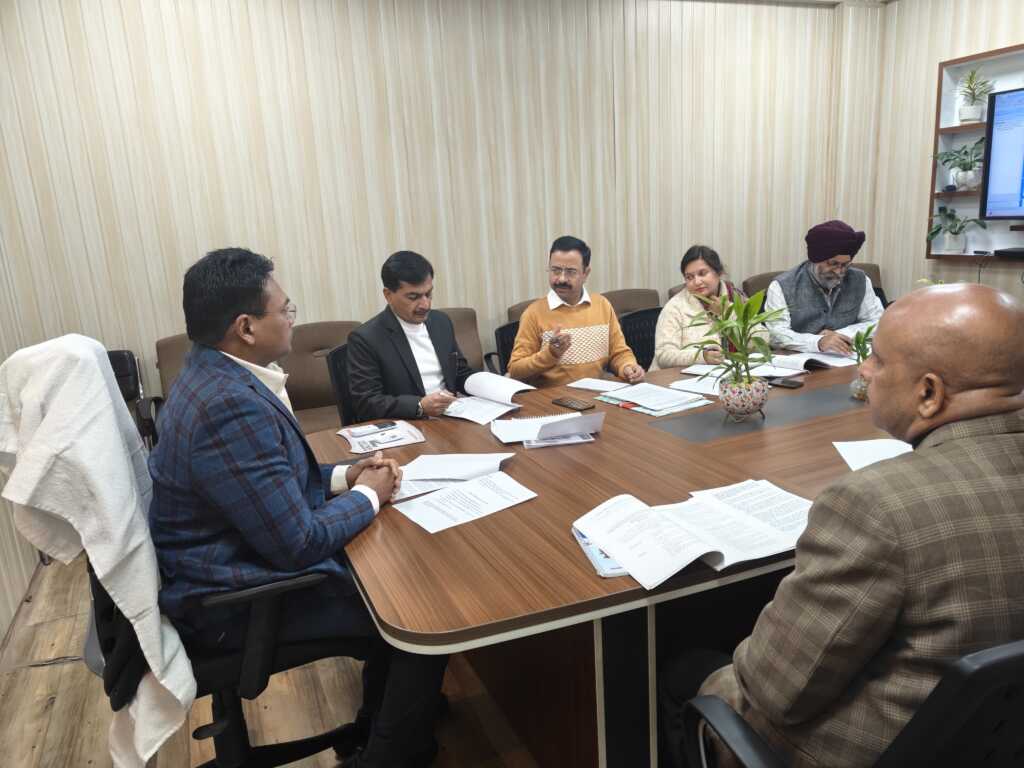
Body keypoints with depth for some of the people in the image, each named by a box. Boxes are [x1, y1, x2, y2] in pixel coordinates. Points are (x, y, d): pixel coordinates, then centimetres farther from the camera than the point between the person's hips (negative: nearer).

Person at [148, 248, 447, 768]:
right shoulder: (233, 406, -31)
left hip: (241, 553, 10)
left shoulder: (216, 374, 2)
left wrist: (343, 476, 1)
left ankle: (375, 724, 30)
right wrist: (368, 495, -12)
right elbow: (299, 545, -29)